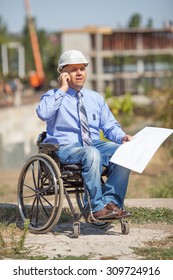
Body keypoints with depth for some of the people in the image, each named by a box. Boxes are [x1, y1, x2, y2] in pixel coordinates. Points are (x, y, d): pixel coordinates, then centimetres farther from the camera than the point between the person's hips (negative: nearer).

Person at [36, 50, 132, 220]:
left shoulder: (96, 98, 20)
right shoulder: (53, 96, 5)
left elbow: (110, 126, 17)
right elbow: (43, 113, -18)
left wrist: (122, 137, -5)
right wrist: (62, 89, -11)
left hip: (95, 145, 5)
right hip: (65, 148, -5)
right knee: (92, 154, -37)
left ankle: (111, 201, -25)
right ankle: (98, 207, -33)